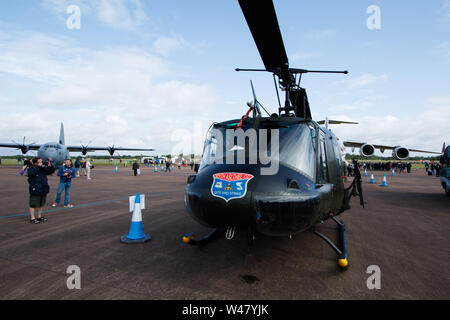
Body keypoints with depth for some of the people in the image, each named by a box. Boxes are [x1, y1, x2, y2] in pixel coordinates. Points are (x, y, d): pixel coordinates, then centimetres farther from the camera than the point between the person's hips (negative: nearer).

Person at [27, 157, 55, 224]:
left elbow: (51, 171, 15)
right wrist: (38, 166, -24)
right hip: (35, 191, -7)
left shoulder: (43, 169, 9)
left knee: (41, 204, 16)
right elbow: (31, 173, -29)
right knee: (33, 205, 1)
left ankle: (39, 217, 29)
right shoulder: (31, 169, -7)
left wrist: (50, 166, -4)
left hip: (43, 190, 7)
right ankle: (32, 218, 11)